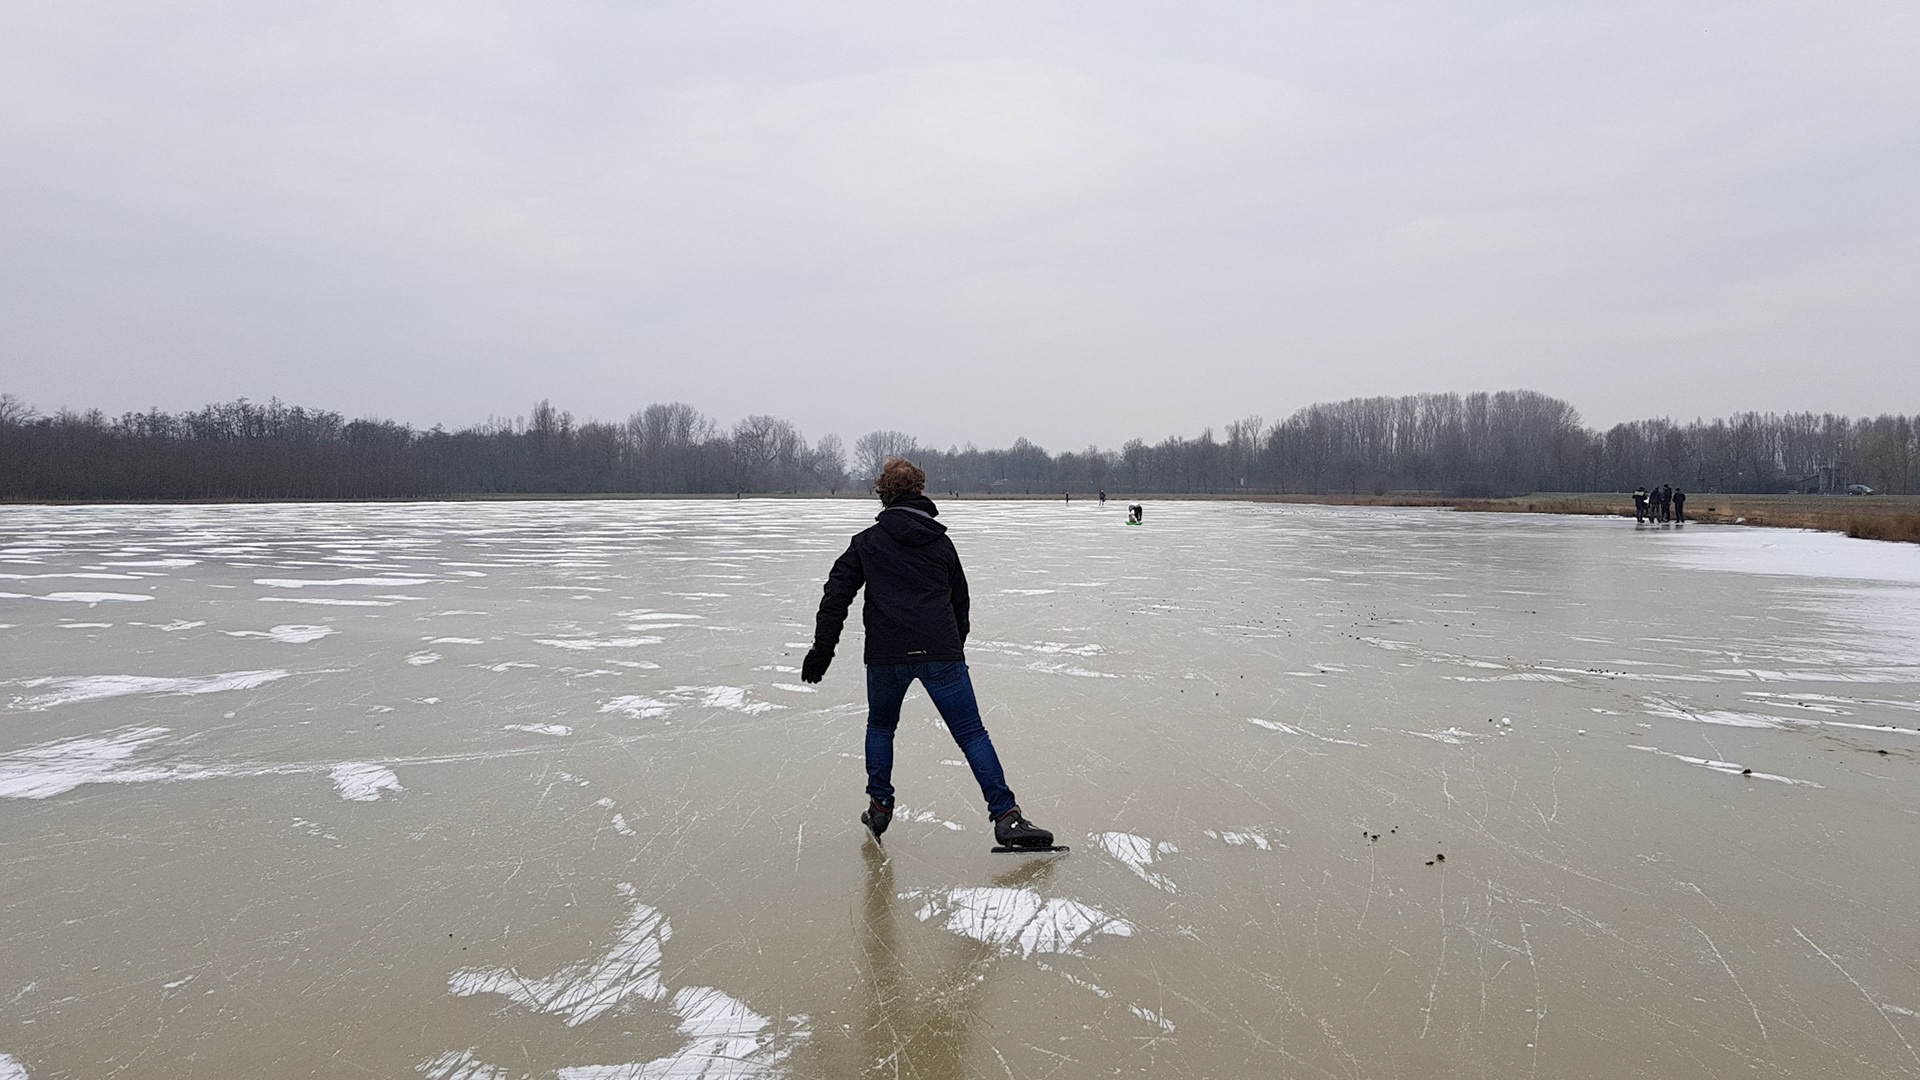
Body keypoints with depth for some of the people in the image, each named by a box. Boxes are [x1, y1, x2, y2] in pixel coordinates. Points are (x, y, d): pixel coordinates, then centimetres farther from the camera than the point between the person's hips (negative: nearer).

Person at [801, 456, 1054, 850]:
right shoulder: (941, 542, 17)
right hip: (940, 652, 0)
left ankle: (880, 806, 23)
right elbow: (960, 601, 22)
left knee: (880, 726, 24)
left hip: (886, 654, 0)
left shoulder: (867, 542, 11)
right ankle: (1006, 816, -11)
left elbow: (837, 595, 5)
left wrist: (822, 648, 6)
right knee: (971, 733, -2)